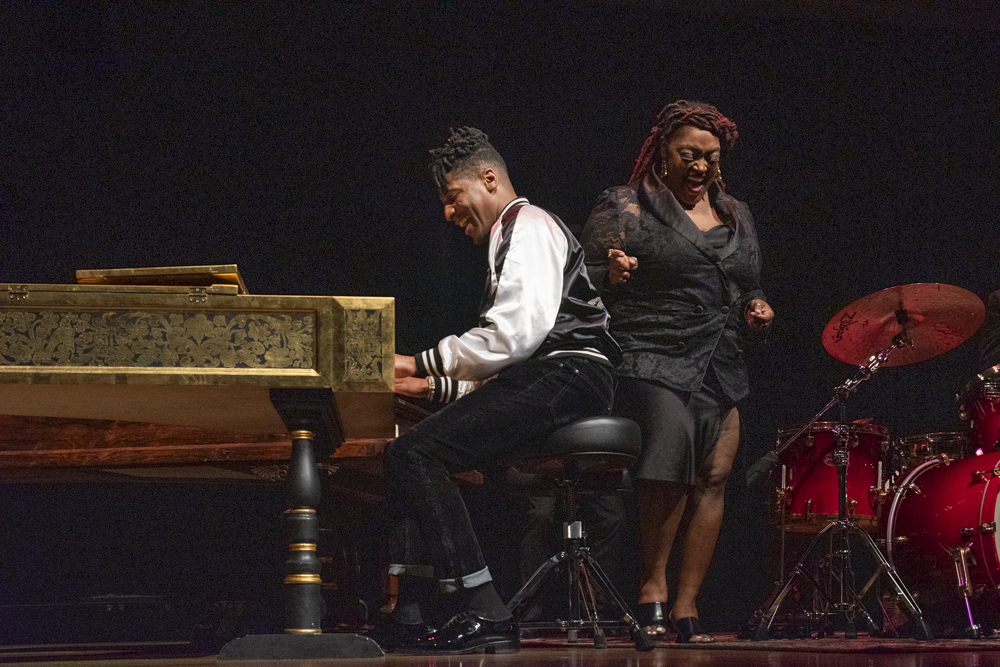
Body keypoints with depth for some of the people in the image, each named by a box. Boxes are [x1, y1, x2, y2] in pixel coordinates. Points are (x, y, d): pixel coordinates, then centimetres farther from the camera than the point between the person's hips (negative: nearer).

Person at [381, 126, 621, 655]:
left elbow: (516, 333, -16)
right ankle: (412, 619, -2)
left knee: (415, 453, -21)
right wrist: (435, 385, 13)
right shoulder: (511, 236, 31)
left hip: (565, 377, -11)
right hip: (535, 386, 11)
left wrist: (424, 363, -9)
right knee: (408, 453, 10)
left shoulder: (527, 226, -1)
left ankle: (482, 616, -27)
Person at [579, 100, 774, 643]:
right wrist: (613, 276, -23)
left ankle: (686, 606, 0)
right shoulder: (625, 208, 2)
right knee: (672, 443, -29)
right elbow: (585, 285, -2)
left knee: (714, 476, -4)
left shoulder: (736, 217, 20)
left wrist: (756, 309, 10)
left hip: (720, 371, 7)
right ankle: (651, 586, -18)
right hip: (653, 361, -6)